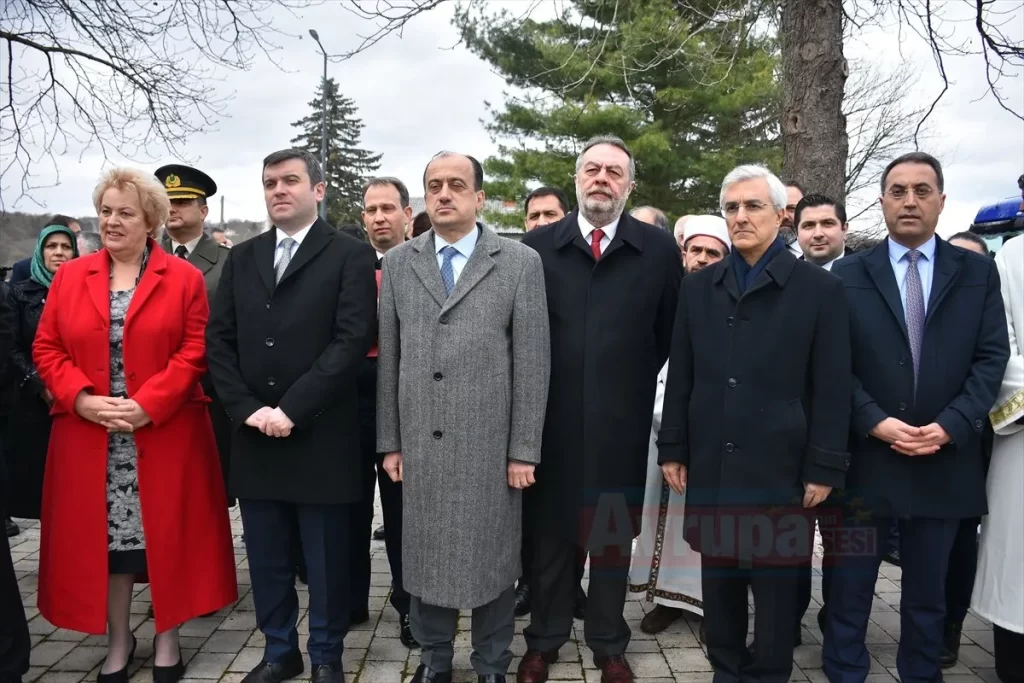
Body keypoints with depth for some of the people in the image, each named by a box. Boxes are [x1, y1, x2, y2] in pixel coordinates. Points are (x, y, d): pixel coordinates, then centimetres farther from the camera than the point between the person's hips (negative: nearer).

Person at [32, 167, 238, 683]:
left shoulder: (184, 277, -1)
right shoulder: (69, 277, 9)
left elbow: (195, 352, -7)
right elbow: (46, 350, 6)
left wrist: (147, 405, -17)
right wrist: (82, 399, -11)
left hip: (164, 435, -2)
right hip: (89, 438, 3)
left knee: (167, 534, 5)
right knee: (102, 536, 8)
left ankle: (167, 637, 22)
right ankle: (118, 640, 26)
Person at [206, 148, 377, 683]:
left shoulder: (350, 256, -2)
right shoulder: (241, 258, 13)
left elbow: (352, 340, -13)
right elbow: (219, 340, 7)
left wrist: (291, 409, -17)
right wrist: (247, 409, -6)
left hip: (319, 436, -4)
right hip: (254, 434, 5)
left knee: (326, 560, 8)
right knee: (266, 558, 15)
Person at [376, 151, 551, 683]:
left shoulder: (521, 263, -2)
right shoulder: (397, 263, 6)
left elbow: (532, 362, -4)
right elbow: (388, 358, 6)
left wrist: (524, 449, -7)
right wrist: (390, 441, 4)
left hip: (490, 444, -2)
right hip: (419, 443, 3)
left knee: (492, 557, 10)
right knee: (425, 555, 13)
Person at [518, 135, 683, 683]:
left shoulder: (659, 249, 0)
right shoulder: (537, 246, 2)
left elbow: (670, 332, 5)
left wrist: (636, 381, 6)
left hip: (622, 423, 0)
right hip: (551, 420, 1)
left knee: (615, 536, 13)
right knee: (550, 534, 13)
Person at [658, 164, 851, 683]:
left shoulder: (820, 289, -2)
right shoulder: (698, 288, 8)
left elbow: (832, 388, -5)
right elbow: (680, 377, 8)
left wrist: (823, 467, -8)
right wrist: (673, 449, 5)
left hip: (780, 468, -3)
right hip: (710, 466, 3)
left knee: (776, 586, 10)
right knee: (718, 582, 14)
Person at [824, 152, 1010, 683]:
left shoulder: (978, 272, 5)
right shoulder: (848, 274, 2)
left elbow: (991, 357, 0)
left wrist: (951, 425, -12)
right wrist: (875, 422, -13)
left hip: (944, 460, 1)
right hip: (866, 456, -1)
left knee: (928, 590, 15)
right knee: (850, 584, 8)